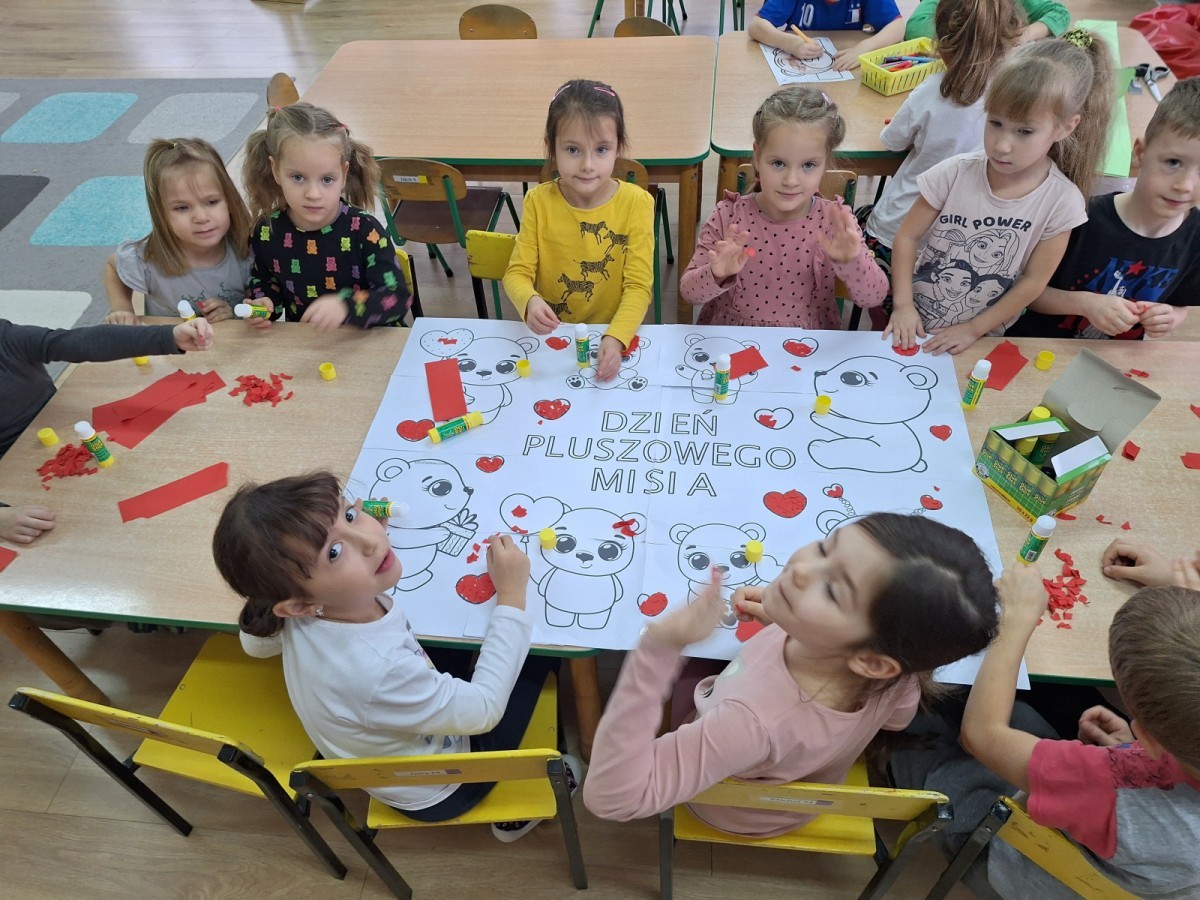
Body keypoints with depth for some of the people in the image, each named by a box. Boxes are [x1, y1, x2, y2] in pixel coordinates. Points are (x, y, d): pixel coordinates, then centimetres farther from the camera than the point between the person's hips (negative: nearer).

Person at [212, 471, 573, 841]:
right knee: (536, 658, 2)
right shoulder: (375, 671, -46)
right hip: (438, 790, -6)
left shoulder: (307, 613, -25)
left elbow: (256, 641, 0)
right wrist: (512, 596, -26)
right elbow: (484, 710, -30)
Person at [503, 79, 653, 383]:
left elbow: (639, 286, -11)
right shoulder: (540, 202, -3)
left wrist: (615, 338, -28)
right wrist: (530, 302, -27)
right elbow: (517, 273, -4)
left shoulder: (636, 203, -8)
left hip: (615, 336, -1)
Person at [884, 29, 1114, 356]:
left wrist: (973, 329, -12)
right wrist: (902, 305, -14)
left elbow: (1033, 281, -7)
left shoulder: (1061, 201, -12)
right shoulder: (955, 173, -13)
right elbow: (907, 236, -6)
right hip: (915, 323, 1)